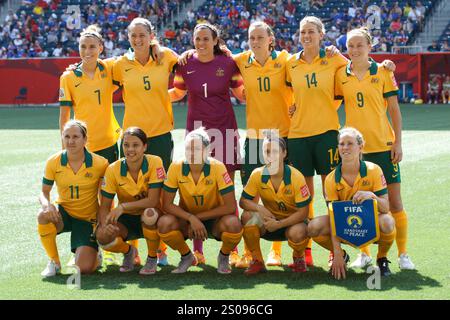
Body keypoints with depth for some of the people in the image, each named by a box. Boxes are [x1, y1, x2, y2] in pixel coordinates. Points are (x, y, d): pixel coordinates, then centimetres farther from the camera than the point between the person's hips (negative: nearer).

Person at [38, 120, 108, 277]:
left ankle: (95, 256, 25)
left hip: (88, 218, -2)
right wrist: (47, 205, -26)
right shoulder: (53, 162, -8)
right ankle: (54, 261, -11)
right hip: (63, 213, 2)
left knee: (84, 268, -17)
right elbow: (44, 192, -2)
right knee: (43, 216, -35)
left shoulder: (100, 163, -13)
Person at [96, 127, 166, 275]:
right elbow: (104, 205, -9)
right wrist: (105, 225, -30)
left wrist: (122, 207, -32)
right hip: (126, 220, 2)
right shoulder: (113, 170, -11)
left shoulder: (155, 163, -18)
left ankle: (152, 258, -10)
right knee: (102, 235, -27)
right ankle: (129, 252, 10)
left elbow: (153, 201, -24)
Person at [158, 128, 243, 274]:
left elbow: (230, 206, -20)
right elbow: (167, 204, -13)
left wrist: (198, 217, -20)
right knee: (164, 224, -30)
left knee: (234, 225, -35)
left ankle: (224, 257, 2)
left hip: (214, 219, -1)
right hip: (186, 217, 2)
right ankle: (187, 257, 2)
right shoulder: (176, 167, -15)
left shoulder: (217, 168, -19)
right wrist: (191, 219, -27)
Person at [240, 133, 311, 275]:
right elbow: (243, 201, -7)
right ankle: (257, 261, -9)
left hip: (292, 221, -3)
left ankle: (298, 258, 2)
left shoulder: (296, 177, -20)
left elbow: (303, 212, -19)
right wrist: (259, 208, -30)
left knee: (297, 233, -38)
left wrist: (279, 224, -29)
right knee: (248, 216, -27)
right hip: (269, 221, 3)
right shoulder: (257, 175, -11)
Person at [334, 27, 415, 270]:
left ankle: (402, 254, 8)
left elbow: (394, 110, 2)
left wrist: (398, 142, -3)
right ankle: (364, 254, 16)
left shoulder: (383, 72, 1)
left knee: (394, 202, -1)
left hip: (383, 145, -2)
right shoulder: (341, 75, 5)